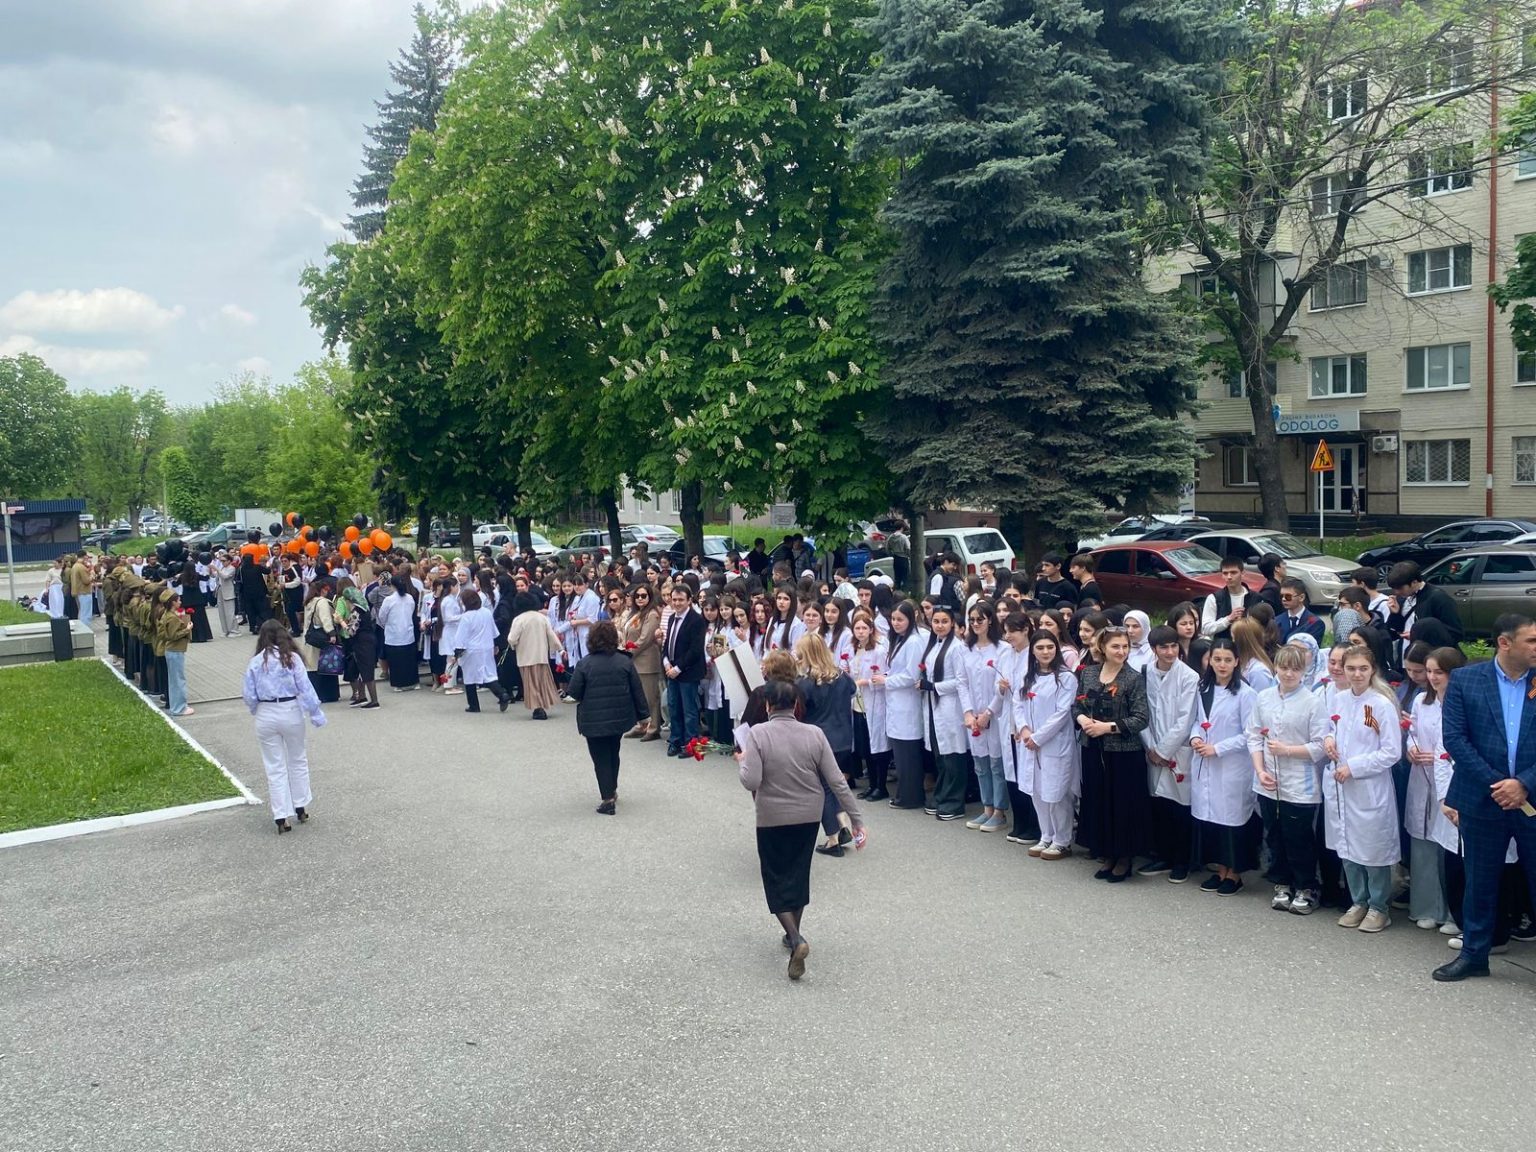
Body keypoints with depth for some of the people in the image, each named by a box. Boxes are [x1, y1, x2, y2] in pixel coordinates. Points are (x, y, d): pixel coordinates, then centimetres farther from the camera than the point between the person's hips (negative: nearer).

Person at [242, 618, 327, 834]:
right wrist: (316, 714, -3)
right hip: (291, 713, -1)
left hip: (266, 716, 1)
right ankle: (301, 808, 27)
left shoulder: (255, 662, -3)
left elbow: (248, 695, -1)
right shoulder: (292, 658, -7)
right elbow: (305, 688, -9)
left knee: (275, 767, 8)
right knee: (298, 761, 19)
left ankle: (282, 818, 7)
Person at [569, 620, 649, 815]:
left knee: (601, 758, 4)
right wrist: (642, 715, 9)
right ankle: (612, 791, 36)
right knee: (613, 753, 23)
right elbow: (637, 690, 0)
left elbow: (574, 692, -9)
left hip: (594, 719, -4)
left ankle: (608, 800, 0)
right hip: (620, 717, 4)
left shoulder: (585, 663, -11)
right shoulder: (625, 661, -3)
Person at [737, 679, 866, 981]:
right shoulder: (814, 734, -6)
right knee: (799, 874, 20)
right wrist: (857, 819, -2)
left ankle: (795, 939, -11)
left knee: (777, 881, 8)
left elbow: (750, 782, -22)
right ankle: (793, 936, 34)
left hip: (772, 819, -3)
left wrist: (744, 762, -1)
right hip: (808, 817, 3)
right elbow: (836, 781, -7)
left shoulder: (757, 734, -14)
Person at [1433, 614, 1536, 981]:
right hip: (1483, 800, 0)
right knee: (1479, 883, 12)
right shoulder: (1465, 680, -1)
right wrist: (1496, 783, -12)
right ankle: (1473, 955, 26)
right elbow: (1454, 738, -6)